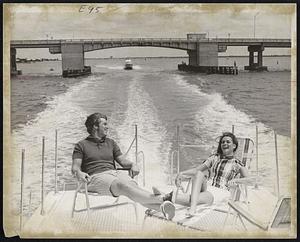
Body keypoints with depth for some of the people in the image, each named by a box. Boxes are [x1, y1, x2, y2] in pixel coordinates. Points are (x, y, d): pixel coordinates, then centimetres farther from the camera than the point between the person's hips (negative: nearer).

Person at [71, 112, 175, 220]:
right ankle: (162, 199, -58)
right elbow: (75, 167, 2)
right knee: (123, 186, -36)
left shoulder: (111, 143, 27)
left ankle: (162, 207, -58)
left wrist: (132, 165, -3)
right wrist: (79, 173, -22)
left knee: (133, 185, -31)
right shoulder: (81, 145, 14)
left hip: (114, 172, 5)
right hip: (96, 176, -5)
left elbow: (122, 160, 20)